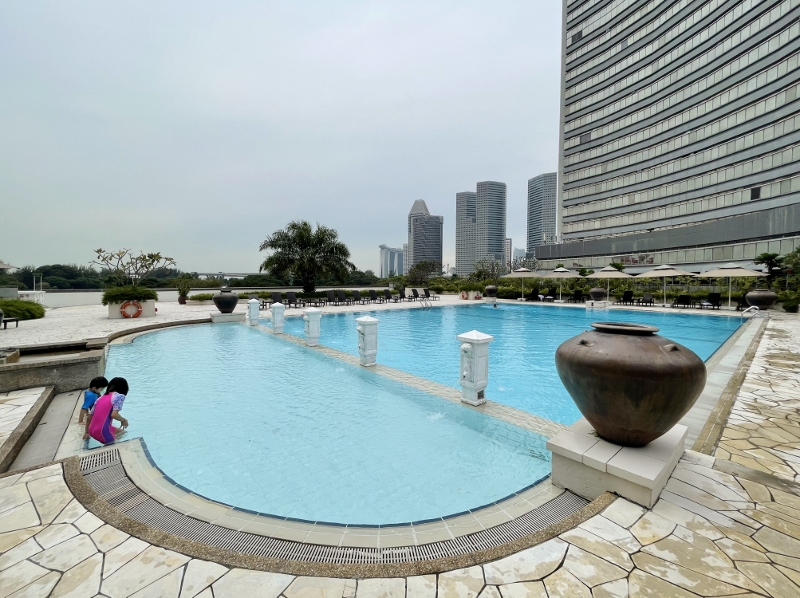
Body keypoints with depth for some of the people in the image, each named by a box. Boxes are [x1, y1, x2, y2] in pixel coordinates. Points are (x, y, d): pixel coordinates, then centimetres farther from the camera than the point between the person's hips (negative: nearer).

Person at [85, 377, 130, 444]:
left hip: (93, 433, 8)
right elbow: (114, 414, -18)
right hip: (103, 433, -8)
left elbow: (89, 418, 22)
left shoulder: (100, 398, 16)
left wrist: (87, 432, 34)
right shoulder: (119, 396, -6)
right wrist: (123, 420, 0)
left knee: (121, 431, 27)